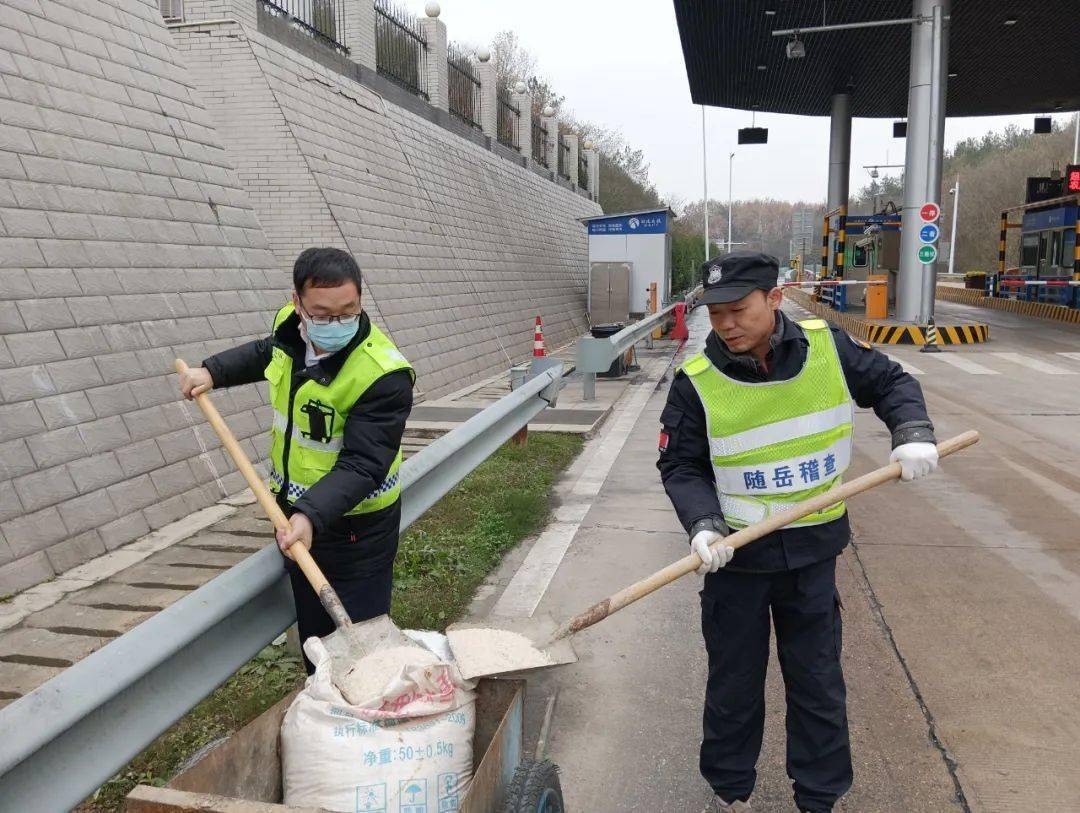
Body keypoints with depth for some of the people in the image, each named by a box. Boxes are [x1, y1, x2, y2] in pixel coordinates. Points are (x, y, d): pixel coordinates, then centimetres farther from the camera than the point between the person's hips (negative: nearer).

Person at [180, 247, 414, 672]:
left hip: (355, 529, -7)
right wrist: (212, 371, 9)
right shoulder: (291, 327, -5)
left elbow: (361, 465, -30)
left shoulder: (383, 374, -27)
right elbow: (263, 353, 22)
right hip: (297, 517, 7)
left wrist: (313, 515, -43)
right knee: (313, 637, 20)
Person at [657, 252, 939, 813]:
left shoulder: (827, 348, -8)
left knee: (818, 683, 16)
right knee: (733, 684, 14)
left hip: (813, 554, 2)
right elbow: (680, 466, -6)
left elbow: (892, 383, 9)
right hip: (735, 557, -1)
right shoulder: (696, 381, -13)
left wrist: (913, 433, -9)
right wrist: (703, 525, -21)